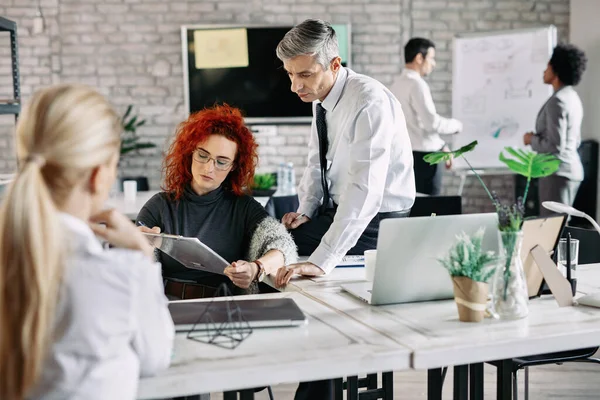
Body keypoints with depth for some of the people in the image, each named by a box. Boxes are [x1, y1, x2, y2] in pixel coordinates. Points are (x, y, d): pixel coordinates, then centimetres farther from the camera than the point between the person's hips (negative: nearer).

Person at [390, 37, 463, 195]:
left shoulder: (397, 85, 14)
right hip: (424, 157, -9)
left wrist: (440, 145, 18)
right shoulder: (417, 84, -14)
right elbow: (431, 122, -21)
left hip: (404, 154, 9)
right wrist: (456, 125, -3)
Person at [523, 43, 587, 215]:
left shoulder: (557, 101, -16)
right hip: (570, 169, 10)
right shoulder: (572, 98, 15)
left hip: (557, 172, -10)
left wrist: (532, 139, -5)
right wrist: (538, 137, 15)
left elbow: (555, 146, -21)